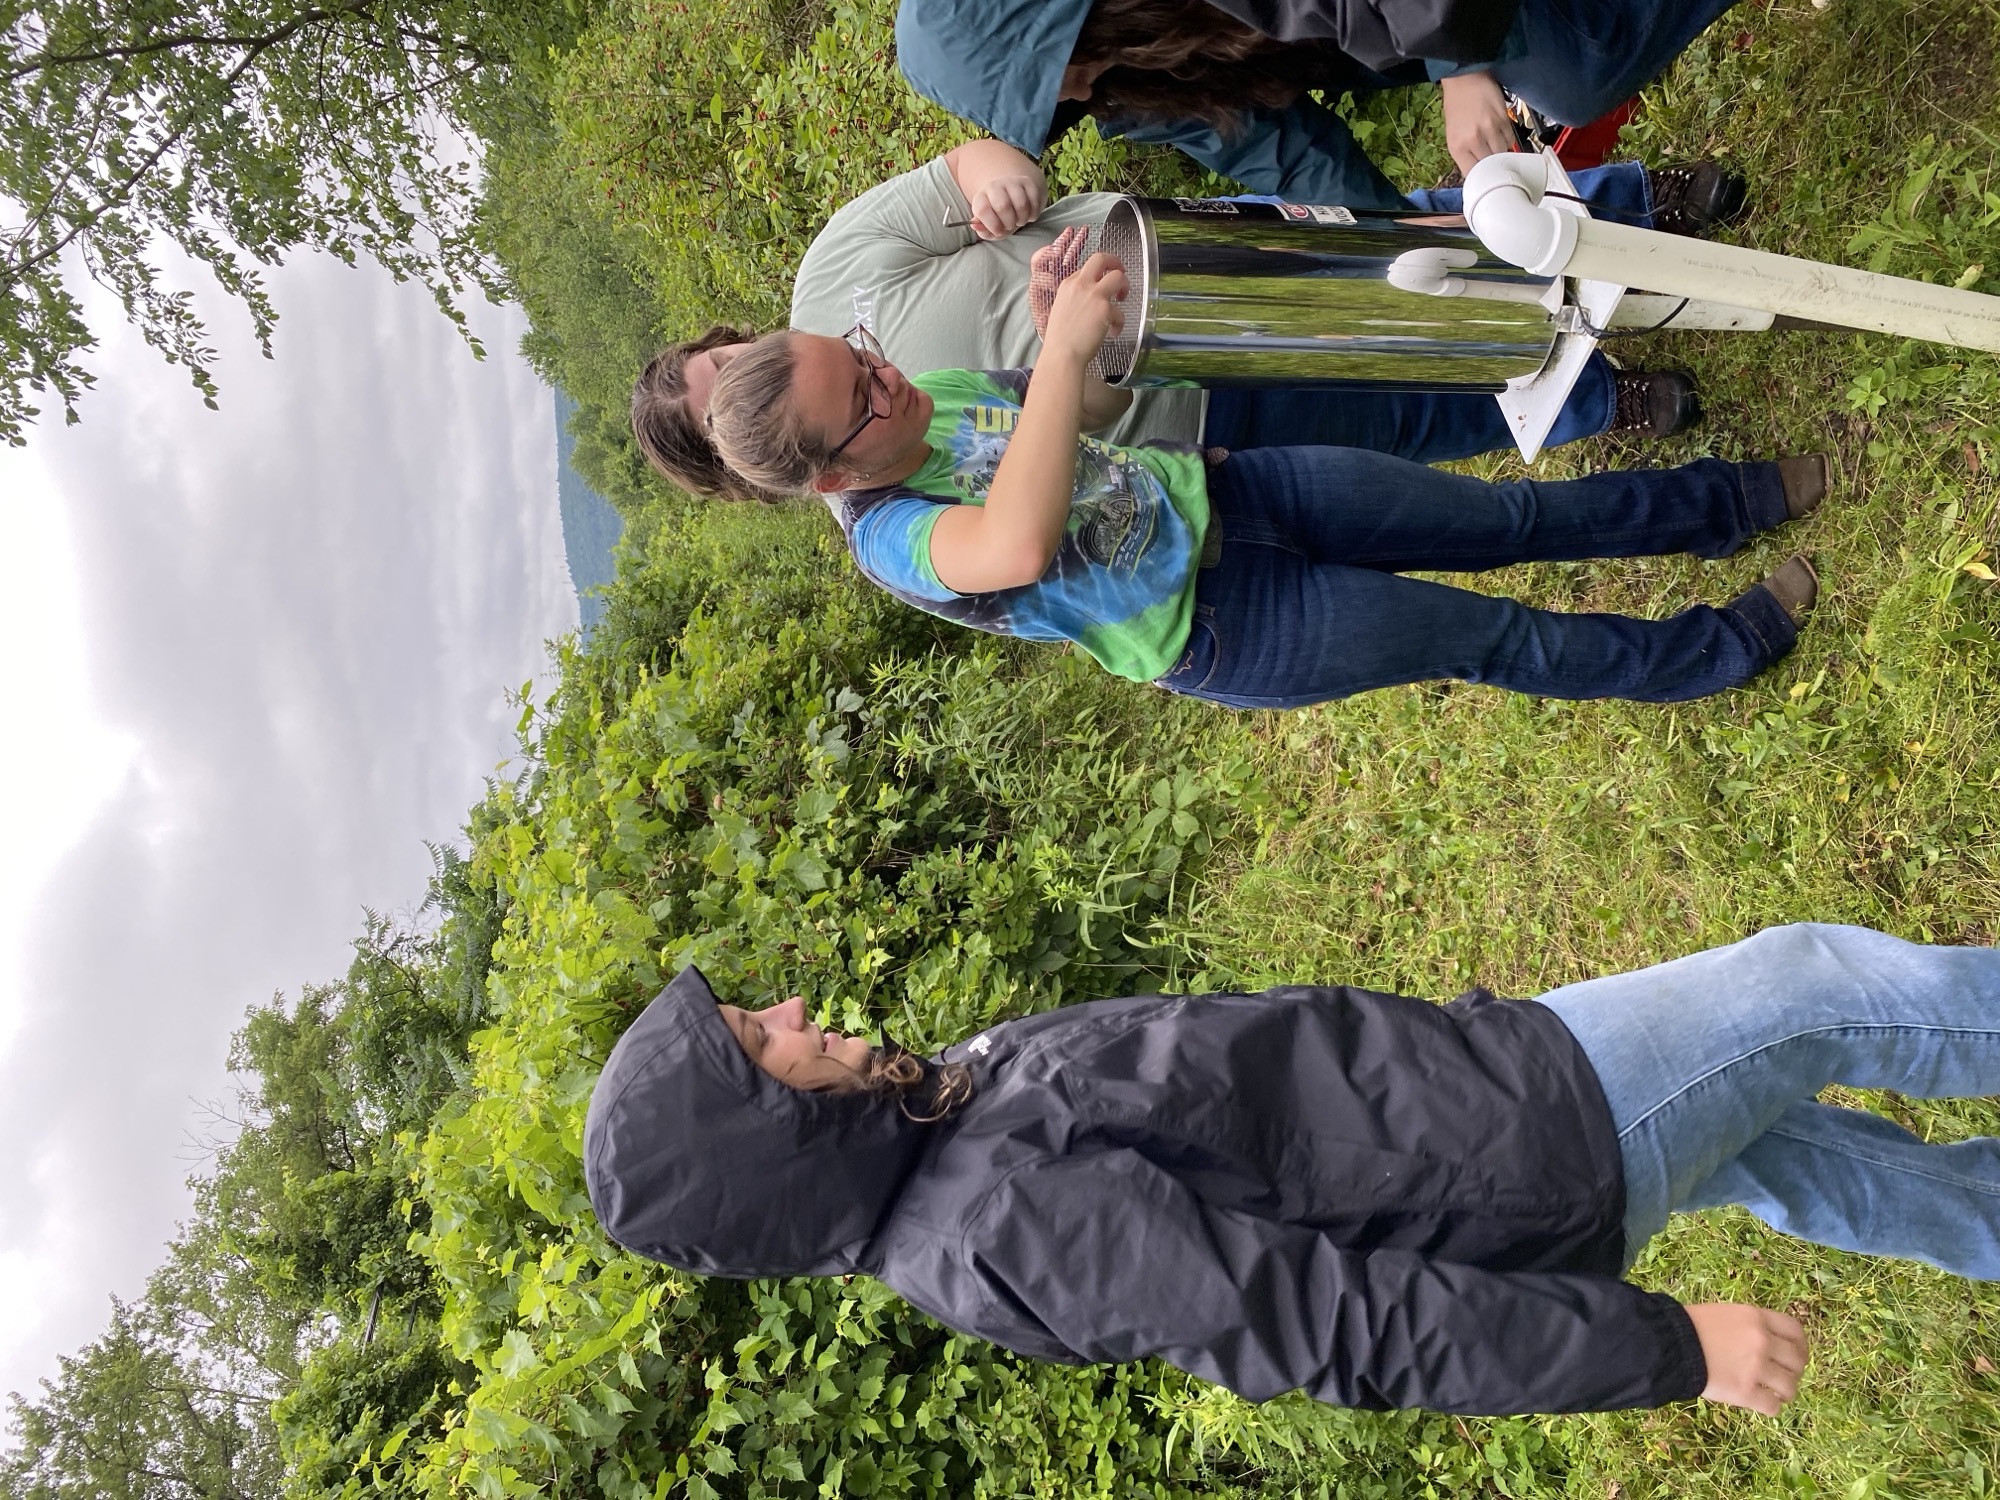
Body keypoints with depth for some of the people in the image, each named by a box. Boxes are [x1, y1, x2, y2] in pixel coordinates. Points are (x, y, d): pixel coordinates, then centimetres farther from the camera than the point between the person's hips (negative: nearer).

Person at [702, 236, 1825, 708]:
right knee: (1491, 638, 4)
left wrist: (1066, 330, -17)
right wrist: (1062, 349, -52)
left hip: (1214, 493, 6)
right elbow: (1020, 547, -50)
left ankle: (1723, 503, 31)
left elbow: (1094, 411, 5)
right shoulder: (888, 538, -29)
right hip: (1214, 628, -6)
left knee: (1511, 518, 10)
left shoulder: (930, 391, -5)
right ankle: (1727, 649, 27)